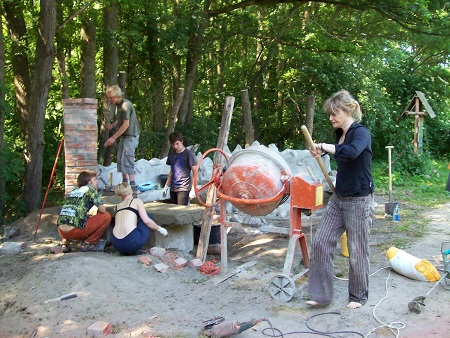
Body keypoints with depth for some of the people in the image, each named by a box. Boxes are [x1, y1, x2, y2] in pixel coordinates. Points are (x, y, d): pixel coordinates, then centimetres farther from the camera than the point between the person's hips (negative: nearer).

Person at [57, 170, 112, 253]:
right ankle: (88, 244, 2)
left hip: (61, 231, 7)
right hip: (74, 230, -7)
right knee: (107, 216, 3)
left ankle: (65, 242, 18)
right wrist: (97, 212, 22)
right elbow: (103, 210, 1)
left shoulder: (74, 190, 24)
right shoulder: (90, 189, 5)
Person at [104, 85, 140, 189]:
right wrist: (112, 125, 3)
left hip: (131, 136, -10)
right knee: (121, 159, 11)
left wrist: (114, 137, -20)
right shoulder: (118, 105, 12)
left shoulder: (125, 105, -17)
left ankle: (132, 184, -11)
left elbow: (126, 124, -21)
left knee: (127, 159, -13)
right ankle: (124, 182, 18)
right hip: (124, 136, 10)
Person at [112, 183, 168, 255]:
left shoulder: (117, 206, 21)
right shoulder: (137, 201, 8)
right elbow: (146, 221, -3)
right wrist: (159, 229, 12)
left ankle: (125, 251, 15)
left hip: (117, 245, 6)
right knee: (148, 216, 17)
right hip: (132, 242, -6)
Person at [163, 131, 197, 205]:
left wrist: (193, 188, -16)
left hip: (184, 188, -6)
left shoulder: (188, 153, -6)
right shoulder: (172, 154, 12)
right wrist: (166, 186, 18)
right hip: (173, 188, 6)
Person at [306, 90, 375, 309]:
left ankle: (358, 296, 25)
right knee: (321, 242, 3)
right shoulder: (340, 134, 8)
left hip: (359, 200, -8)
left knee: (357, 250, 5)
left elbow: (351, 152, -39)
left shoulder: (361, 133, -16)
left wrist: (325, 147, -28)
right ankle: (321, 294, 12)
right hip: (339, 198, 8)